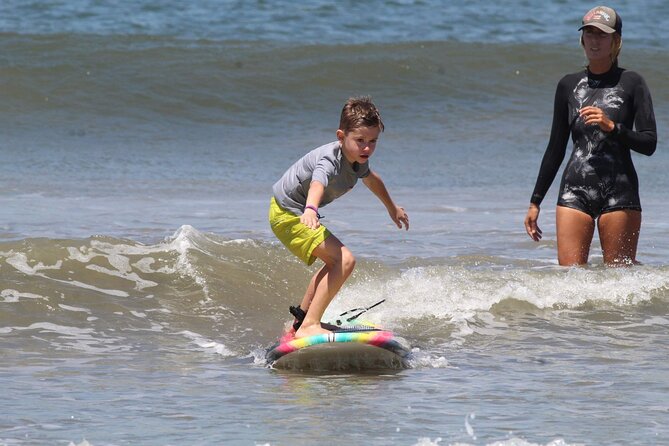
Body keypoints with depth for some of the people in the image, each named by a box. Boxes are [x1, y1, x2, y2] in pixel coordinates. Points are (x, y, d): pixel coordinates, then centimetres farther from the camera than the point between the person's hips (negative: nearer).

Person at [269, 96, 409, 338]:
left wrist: (392, 208, 39)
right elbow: (318, 183, -53)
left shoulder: (357, 160, -2)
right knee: (344, 260, -23)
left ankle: (302, 316, 45)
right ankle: (309, 326, -27)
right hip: (289, 214, -10)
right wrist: (311, 210, -75)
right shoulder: (330, 159, -31)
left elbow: (371, 179, 22)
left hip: (298, 212, 10)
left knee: (335, 262, 29)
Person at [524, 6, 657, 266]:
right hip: (575, 189, 3)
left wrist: (612, 127, -18)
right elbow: (555, 148, 18)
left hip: (619, 192, -3)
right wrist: (535, 202, 17)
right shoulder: (569, 85, 13)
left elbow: (649, 144, -3)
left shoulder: (631, 83, 3)